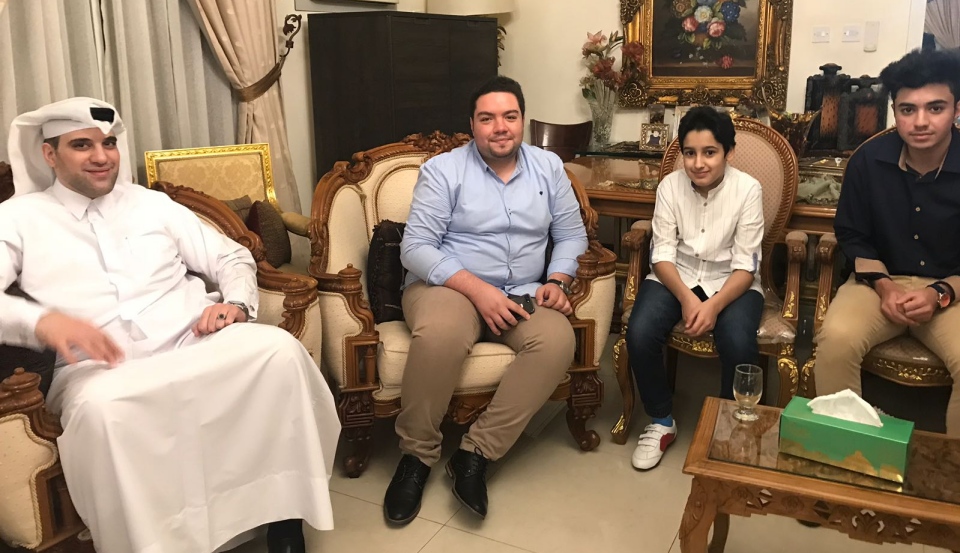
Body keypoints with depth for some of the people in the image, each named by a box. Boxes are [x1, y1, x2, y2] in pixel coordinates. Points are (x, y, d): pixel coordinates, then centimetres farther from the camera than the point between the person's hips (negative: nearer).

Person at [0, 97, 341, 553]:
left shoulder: (153, 204, 21)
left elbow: (233, 258, 20)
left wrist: (237, 303, -3)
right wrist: (41, 320, -22)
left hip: (196, 344, 3)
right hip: (102, 369, -2)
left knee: (278, 348, -28)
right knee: (102, 407, -38)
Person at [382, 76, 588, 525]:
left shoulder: (549, 167, 9)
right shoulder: (442, 170, -4)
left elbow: (571, 234, 12)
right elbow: (416, 247, -12)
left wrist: (557, 281, -8)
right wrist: (478, 290, -22)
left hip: (520, 296, 4)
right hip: (447, 286, -3)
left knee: (558, 341, -28)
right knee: (439, 336, -38)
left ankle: (476, 453, -20)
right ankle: (417, 455, -14)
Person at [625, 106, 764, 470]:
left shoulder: (747, 189, -13)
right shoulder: (670, 186, -7)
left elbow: (745, 266, -14)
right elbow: (662, 253, -8)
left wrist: (714, 305, -29)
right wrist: (686, 297, -25)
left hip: (730, 282, -1)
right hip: (676, 277, 2)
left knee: (738, 344, -31)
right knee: (639, 334, -25)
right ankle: (662, 423, 0)